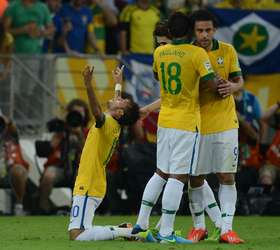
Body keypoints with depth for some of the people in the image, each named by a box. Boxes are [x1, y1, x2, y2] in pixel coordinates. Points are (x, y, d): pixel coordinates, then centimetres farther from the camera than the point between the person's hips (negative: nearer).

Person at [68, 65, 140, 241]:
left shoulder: (108, 123, -15)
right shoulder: (115, 125, 11)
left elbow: (97, 112, -38)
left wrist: (88, 85, -48)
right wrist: (118, 83, 47)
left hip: (88, 187, -10)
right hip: (94, 186, 10)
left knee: (76, 235, -18)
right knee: (80, 232, 17)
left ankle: (127, 232, -14)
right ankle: (123, 230, 9)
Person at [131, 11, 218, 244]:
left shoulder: (159, 52, 5)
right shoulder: (197, 53, -13)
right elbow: (212, 84, -17)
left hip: (164, 121, 6)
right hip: (187, 122, -6)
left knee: (161, 172, 18)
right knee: (178, 176, -5)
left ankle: (141, 223, 18)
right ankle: (166, 232, -7)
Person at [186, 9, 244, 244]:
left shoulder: (227, 51, -1)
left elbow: (239, 80, 6)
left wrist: (232, 87, -15)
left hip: (225, 122, 0)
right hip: (196, 125, 0)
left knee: (227, 177, -2)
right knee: (196, 178, 6)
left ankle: (225, 228, 1)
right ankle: (199, 226, 23)